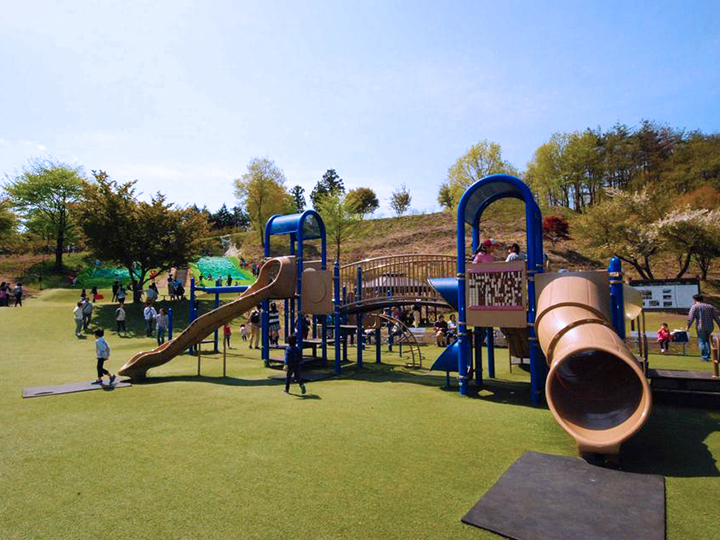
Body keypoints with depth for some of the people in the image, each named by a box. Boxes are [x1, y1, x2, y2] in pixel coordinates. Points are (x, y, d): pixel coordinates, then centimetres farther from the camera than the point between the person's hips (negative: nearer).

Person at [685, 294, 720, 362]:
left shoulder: (695, 307, -2)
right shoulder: (710, 306, 12)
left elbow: (691, 317, -11)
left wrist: (688, 326, -7)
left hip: (701, 327, -5)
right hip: (710, 327, 5)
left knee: (701, 342, 3)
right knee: (707, 340, 21)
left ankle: (705, 357, 0)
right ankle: (708, 355, 16)